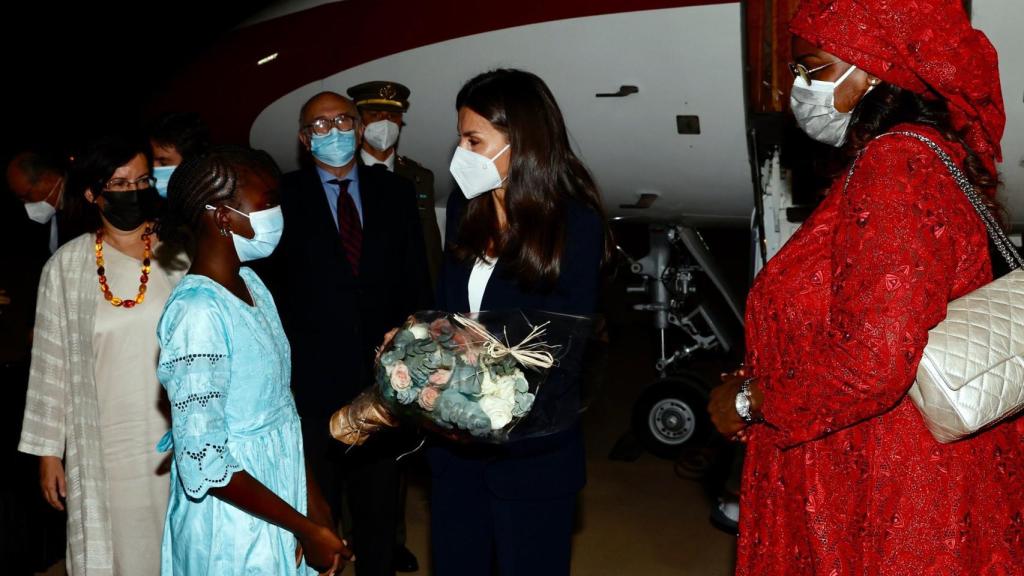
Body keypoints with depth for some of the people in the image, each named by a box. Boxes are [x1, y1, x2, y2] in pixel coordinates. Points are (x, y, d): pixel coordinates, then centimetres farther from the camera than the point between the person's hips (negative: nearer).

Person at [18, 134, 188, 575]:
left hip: (179, 438, 0)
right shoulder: (67, 266, -1)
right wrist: (48, 450, 4)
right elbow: (51, 362, 3)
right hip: (103, 445, 0)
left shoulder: (178, 256, -2)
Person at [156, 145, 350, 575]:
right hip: (235, 524, -7)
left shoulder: (250, 283, 1)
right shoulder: (198, 311, -24)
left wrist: (309, 493, 1)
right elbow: (204, 463, -24)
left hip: (280, 491, 8)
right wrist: (307, 529, -18)